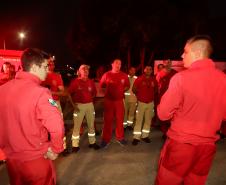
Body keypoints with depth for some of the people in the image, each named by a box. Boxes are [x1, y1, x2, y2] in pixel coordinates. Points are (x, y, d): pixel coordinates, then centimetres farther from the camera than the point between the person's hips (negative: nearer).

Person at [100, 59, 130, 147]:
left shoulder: (124, 75, 2)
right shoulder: (106, 75, -2)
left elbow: (127, 86, 13)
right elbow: (101, 86, 5)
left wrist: (122, 90, -1)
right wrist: (108, 91, -1)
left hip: (119, 100, 2)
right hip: (108, 100, -1)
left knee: (120, 119, 10)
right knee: (108, 120, 7)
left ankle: (120, 137, 27)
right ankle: (106, 139, 19)